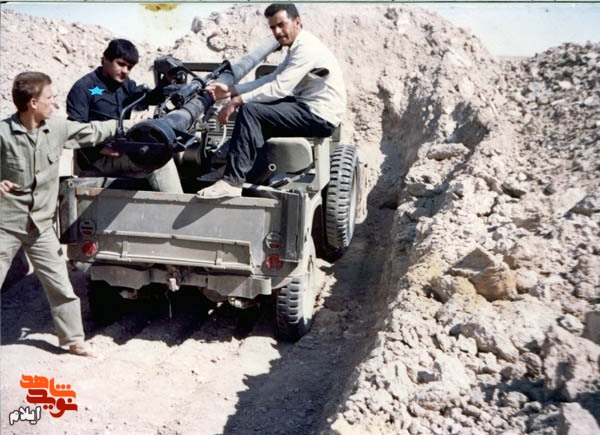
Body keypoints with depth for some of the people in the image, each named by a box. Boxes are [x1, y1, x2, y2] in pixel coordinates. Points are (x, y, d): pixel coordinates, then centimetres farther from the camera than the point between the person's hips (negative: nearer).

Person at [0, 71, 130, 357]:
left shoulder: (57, 128, -1)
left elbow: (91, 132, 11)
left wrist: (128, 125, 16)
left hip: (41, 225, 4)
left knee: (61, 286, 9)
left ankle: (74, 340, 24)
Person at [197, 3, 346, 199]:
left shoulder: (307, 48, -14)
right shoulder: (297, 48, 17)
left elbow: (279, 87, -23)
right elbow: (271, 79, 15)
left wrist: (237, 101, -20)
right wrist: (230, 90, 5)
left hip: (320, 117, -10)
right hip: (308, 108, 10)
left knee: (249, 111, -19)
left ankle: (232, 181, -21)